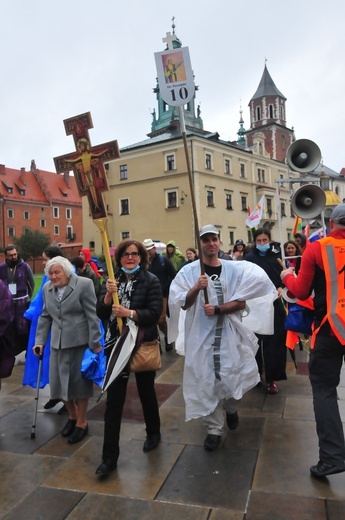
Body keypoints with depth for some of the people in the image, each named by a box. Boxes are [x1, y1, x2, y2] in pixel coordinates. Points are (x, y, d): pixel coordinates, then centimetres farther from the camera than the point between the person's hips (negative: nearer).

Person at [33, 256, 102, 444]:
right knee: (59, 381, 10)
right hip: (57, 343, 5)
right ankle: (72, 415, 35)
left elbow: (92, 315, -11)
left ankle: (82, 422, 24)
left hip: (79, 342, -5)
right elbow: (45, 316, 14)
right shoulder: (47, 288, 8)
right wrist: (40, 341, 9)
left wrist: (95, 343, -12)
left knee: (79, 381, 5)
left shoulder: (84, 284, -10)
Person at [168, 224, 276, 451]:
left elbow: (241, 303, -2)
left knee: (233, 377, 1)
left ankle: (230, 408, 36)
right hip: (201, 335, 0)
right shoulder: (189, 271, -1)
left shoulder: (235, 269, 2)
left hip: (229, 333, 1)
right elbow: (182, 304, -5)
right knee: (206, 381, 3)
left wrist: (217, 309, -17)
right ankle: (214, 428, 22)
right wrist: (196, 288, -22)